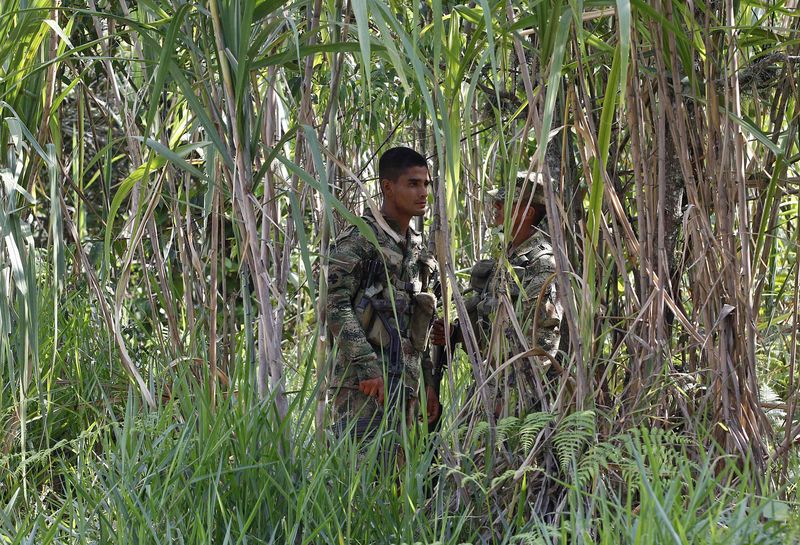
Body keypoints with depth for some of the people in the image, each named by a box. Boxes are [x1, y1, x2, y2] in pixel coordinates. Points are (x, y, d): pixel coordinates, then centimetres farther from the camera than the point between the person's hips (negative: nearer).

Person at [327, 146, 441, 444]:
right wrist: (367, 368, -21)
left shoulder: (418, 249, 19)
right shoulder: (359, 239, -6)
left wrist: (427, 383, 20)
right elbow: (336, 306, -14)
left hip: (405, 384, 8)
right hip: (363, 385, -8)